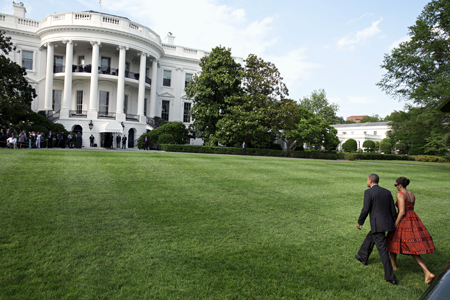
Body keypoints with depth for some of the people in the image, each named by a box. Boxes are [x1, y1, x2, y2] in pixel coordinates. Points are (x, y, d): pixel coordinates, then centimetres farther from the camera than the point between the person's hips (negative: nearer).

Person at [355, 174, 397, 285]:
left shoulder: (368, 192, -10)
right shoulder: (387, 192, 10)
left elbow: (365, 210, -12)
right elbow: (393, 210, 10)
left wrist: (359, 222, 1)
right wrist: (392, 224, 20)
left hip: (377, 224, -8)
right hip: (387, 223, 8)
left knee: (383, 250, -2)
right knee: (370, 238, 28)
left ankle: (390, 277, 2)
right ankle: (363, 257, 47)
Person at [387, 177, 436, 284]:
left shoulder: (400, 194, -15)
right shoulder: (412, 195, 12)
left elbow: (402, 212, -19)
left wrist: (394, 226, -13)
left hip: (403, 222, -7)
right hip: (414, 221, 7)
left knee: (393, 241, 17)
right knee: (412, 249, 10)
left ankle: (393, 264, 34)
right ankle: (427, 273, -4)